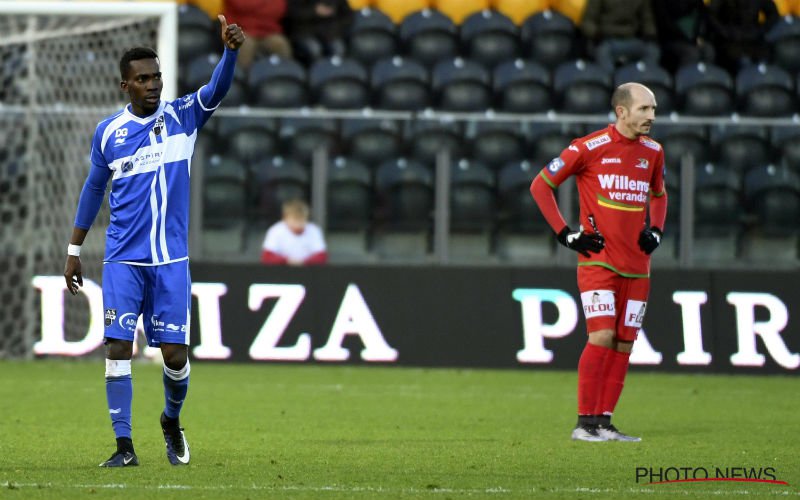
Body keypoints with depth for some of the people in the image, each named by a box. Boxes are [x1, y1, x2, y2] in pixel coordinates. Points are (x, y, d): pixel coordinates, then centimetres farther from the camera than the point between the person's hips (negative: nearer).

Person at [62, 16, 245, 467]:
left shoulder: (183, 117, 1)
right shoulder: (108, 133, 3)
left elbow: (218, 89, -17)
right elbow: (94, 189, 14)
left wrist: (231, 50, -37)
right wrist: (74, 250, 15)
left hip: (171, 260, 0)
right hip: (123, 260, 0)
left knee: (174, 352, 0)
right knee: (118, 346, -9)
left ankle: (172, 422, 29)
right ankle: (124, 446, -4)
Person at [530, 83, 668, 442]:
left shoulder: (653, 152, 10)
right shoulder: (590, 148, -7)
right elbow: (540, 185, -1)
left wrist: (656, 231, 10)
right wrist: (565, 234, -6)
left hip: (636, 266, 6)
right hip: (598, 260, -6)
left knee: (624, 344, 3)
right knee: (602, 336, -15)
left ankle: (604, 422, 8)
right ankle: (585, 422, -10)